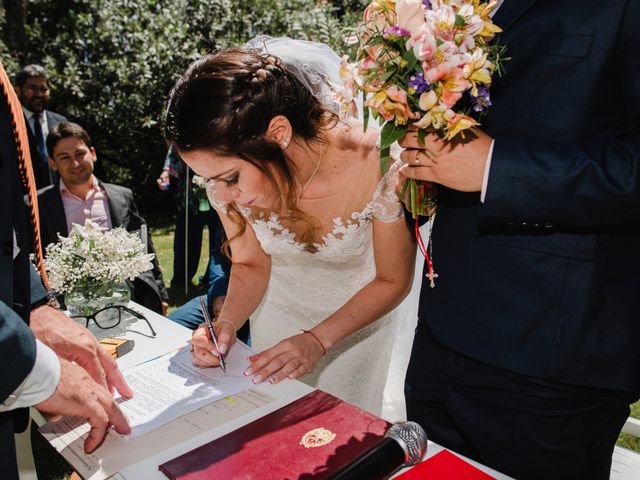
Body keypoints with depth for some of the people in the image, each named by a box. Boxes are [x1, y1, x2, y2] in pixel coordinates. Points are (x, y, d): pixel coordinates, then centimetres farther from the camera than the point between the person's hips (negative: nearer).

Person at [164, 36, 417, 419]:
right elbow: (250, 265, -6)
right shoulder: (228, 171, -24)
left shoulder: (378, 164, -35)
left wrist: (318, 340, -27)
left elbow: (393, 281, -19)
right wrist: (227, 322, -25)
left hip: (360, 310, -2)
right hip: (278, 307, 3)